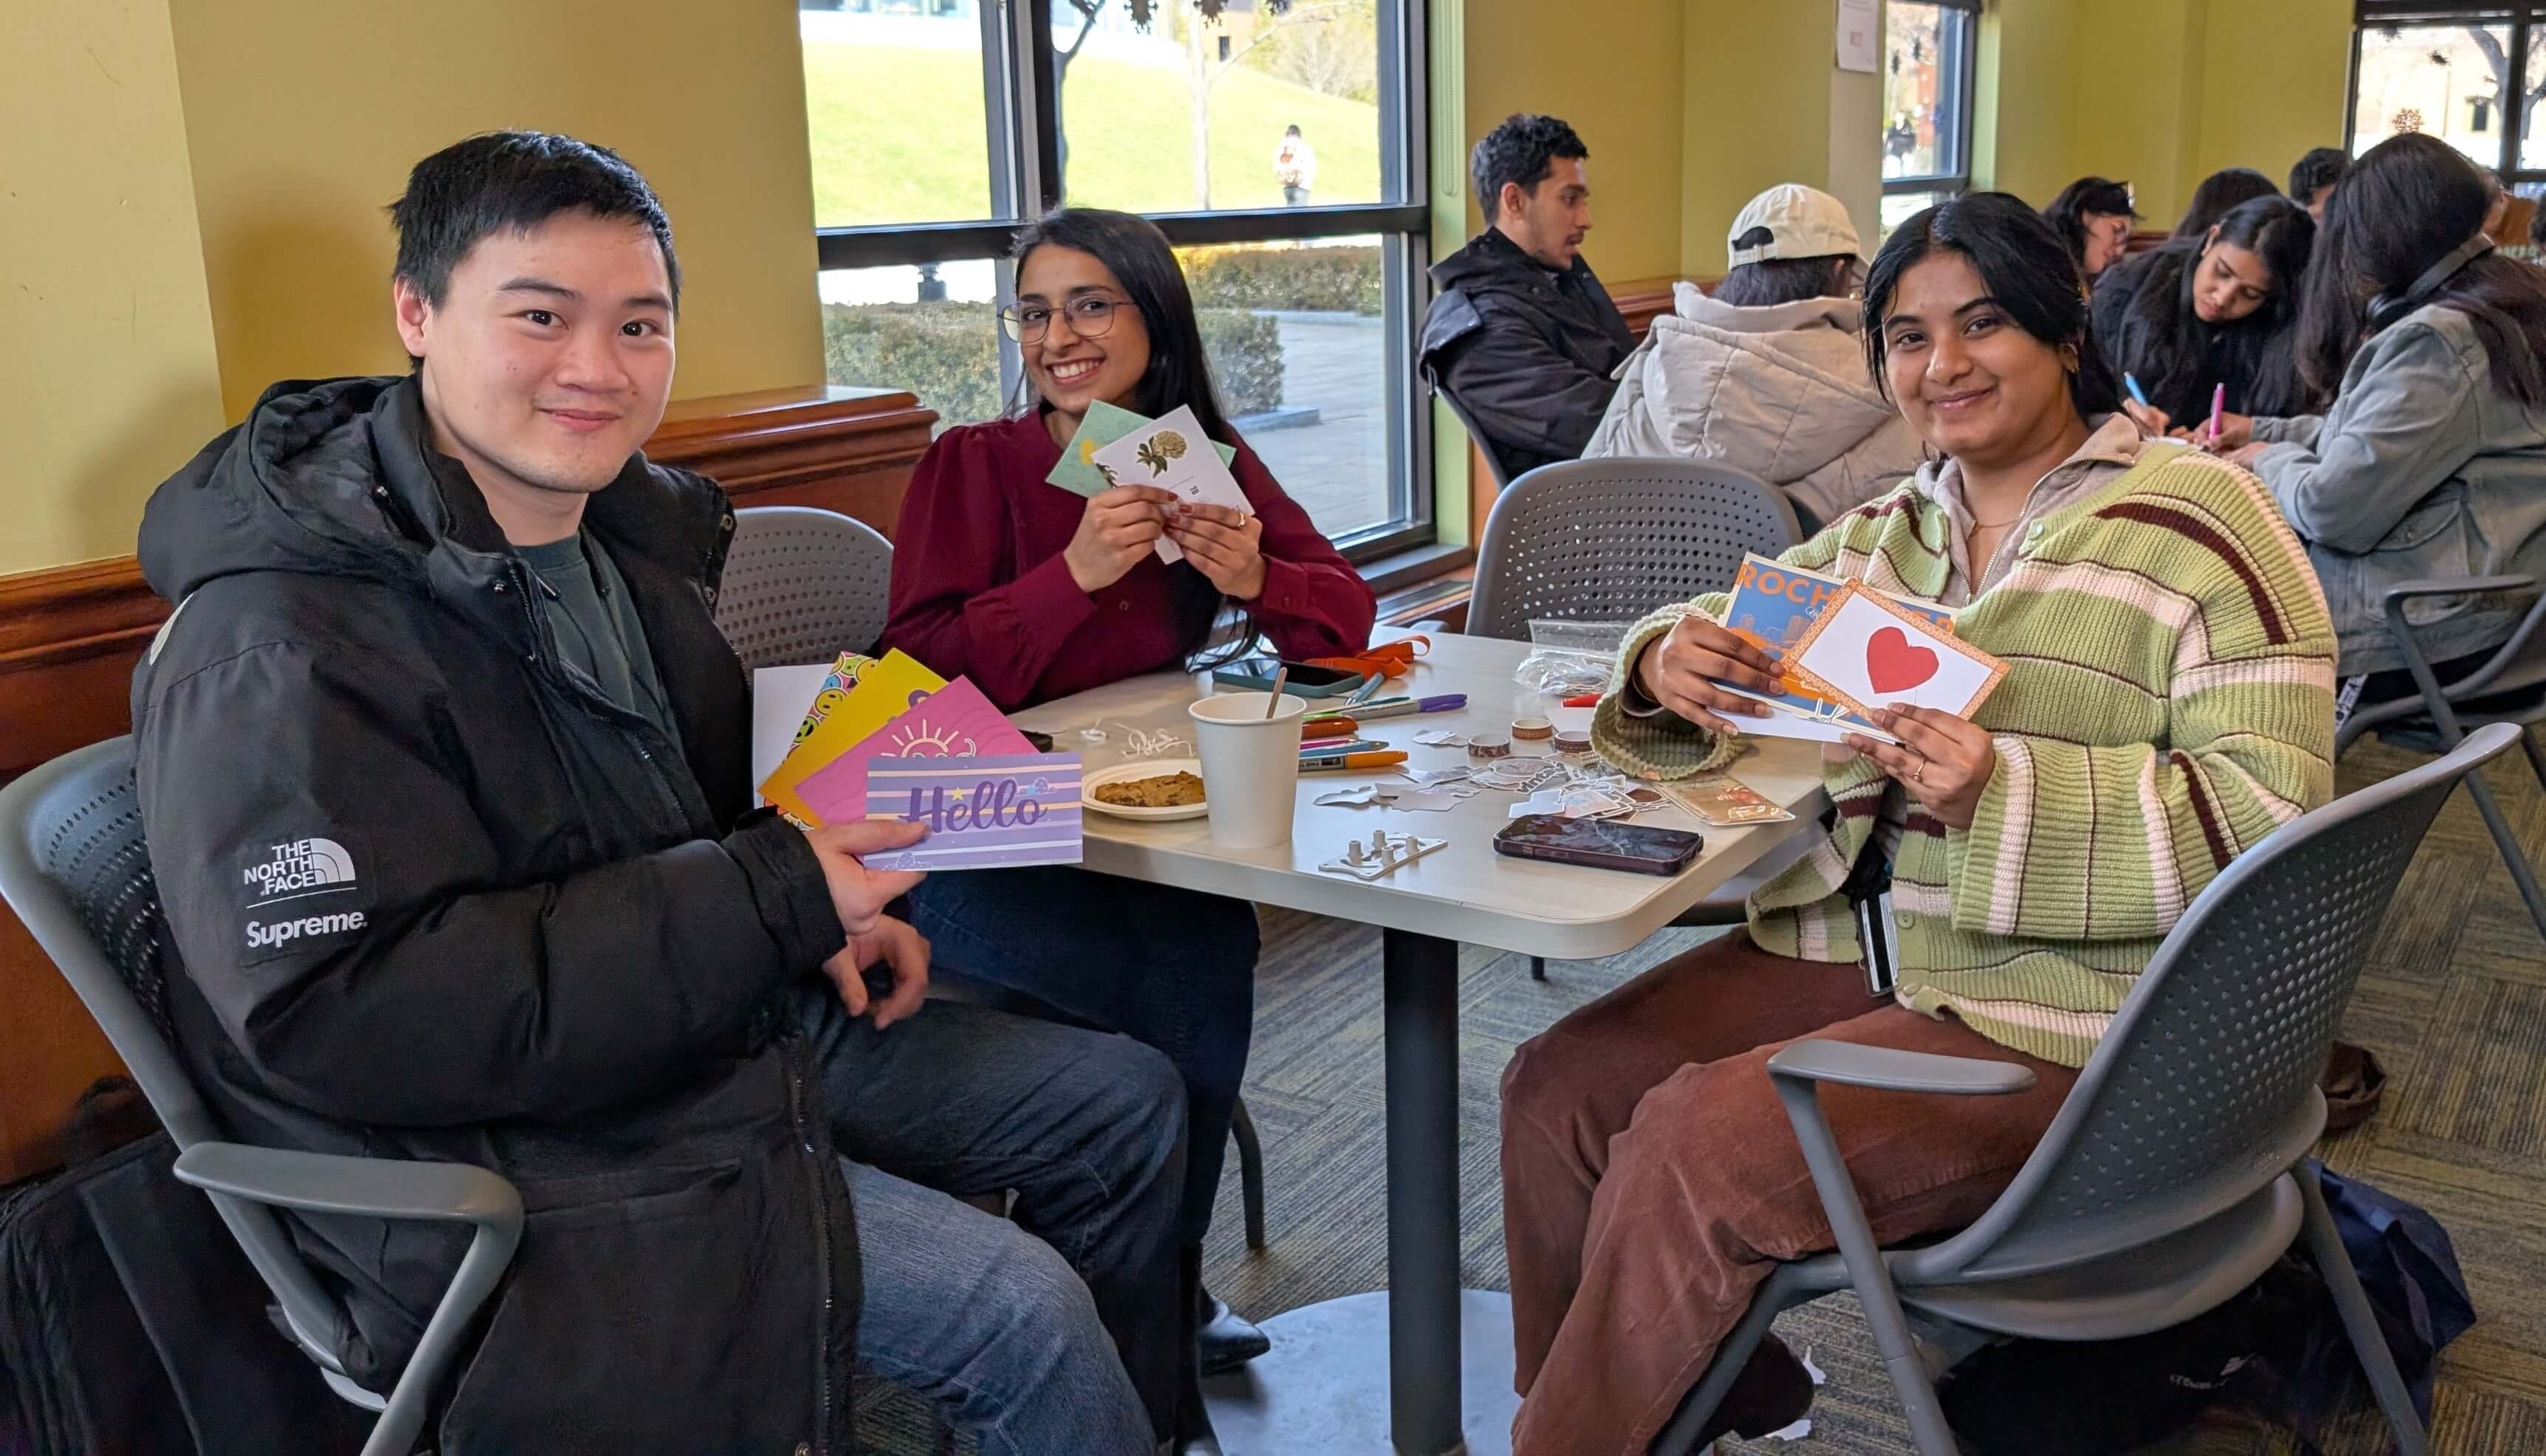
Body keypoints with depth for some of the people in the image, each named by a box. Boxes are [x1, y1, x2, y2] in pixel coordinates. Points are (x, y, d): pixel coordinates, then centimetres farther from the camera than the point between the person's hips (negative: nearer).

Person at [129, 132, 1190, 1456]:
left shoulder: (627, 530, 6)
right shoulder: (282, 650, -22)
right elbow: (338, 1012, -30)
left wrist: (822, 913, 0)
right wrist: (769, 902, -28)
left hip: (729, 1022, 9)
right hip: (511, 1150, -9)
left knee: (1125, 1099, 12)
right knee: (1021, 1313, -21)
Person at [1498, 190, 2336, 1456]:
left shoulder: (2197, 520, -7)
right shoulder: (1884, 533, 13)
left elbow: (2268, 810, -14)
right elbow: (1725, 650, 16)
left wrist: (2004, 795, -28)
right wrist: (1669, 664, -10)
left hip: (2065, 1015, -7)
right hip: (1853, 942, 7)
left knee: (1698, 1144, -23)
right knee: (1558, 1091, -8)